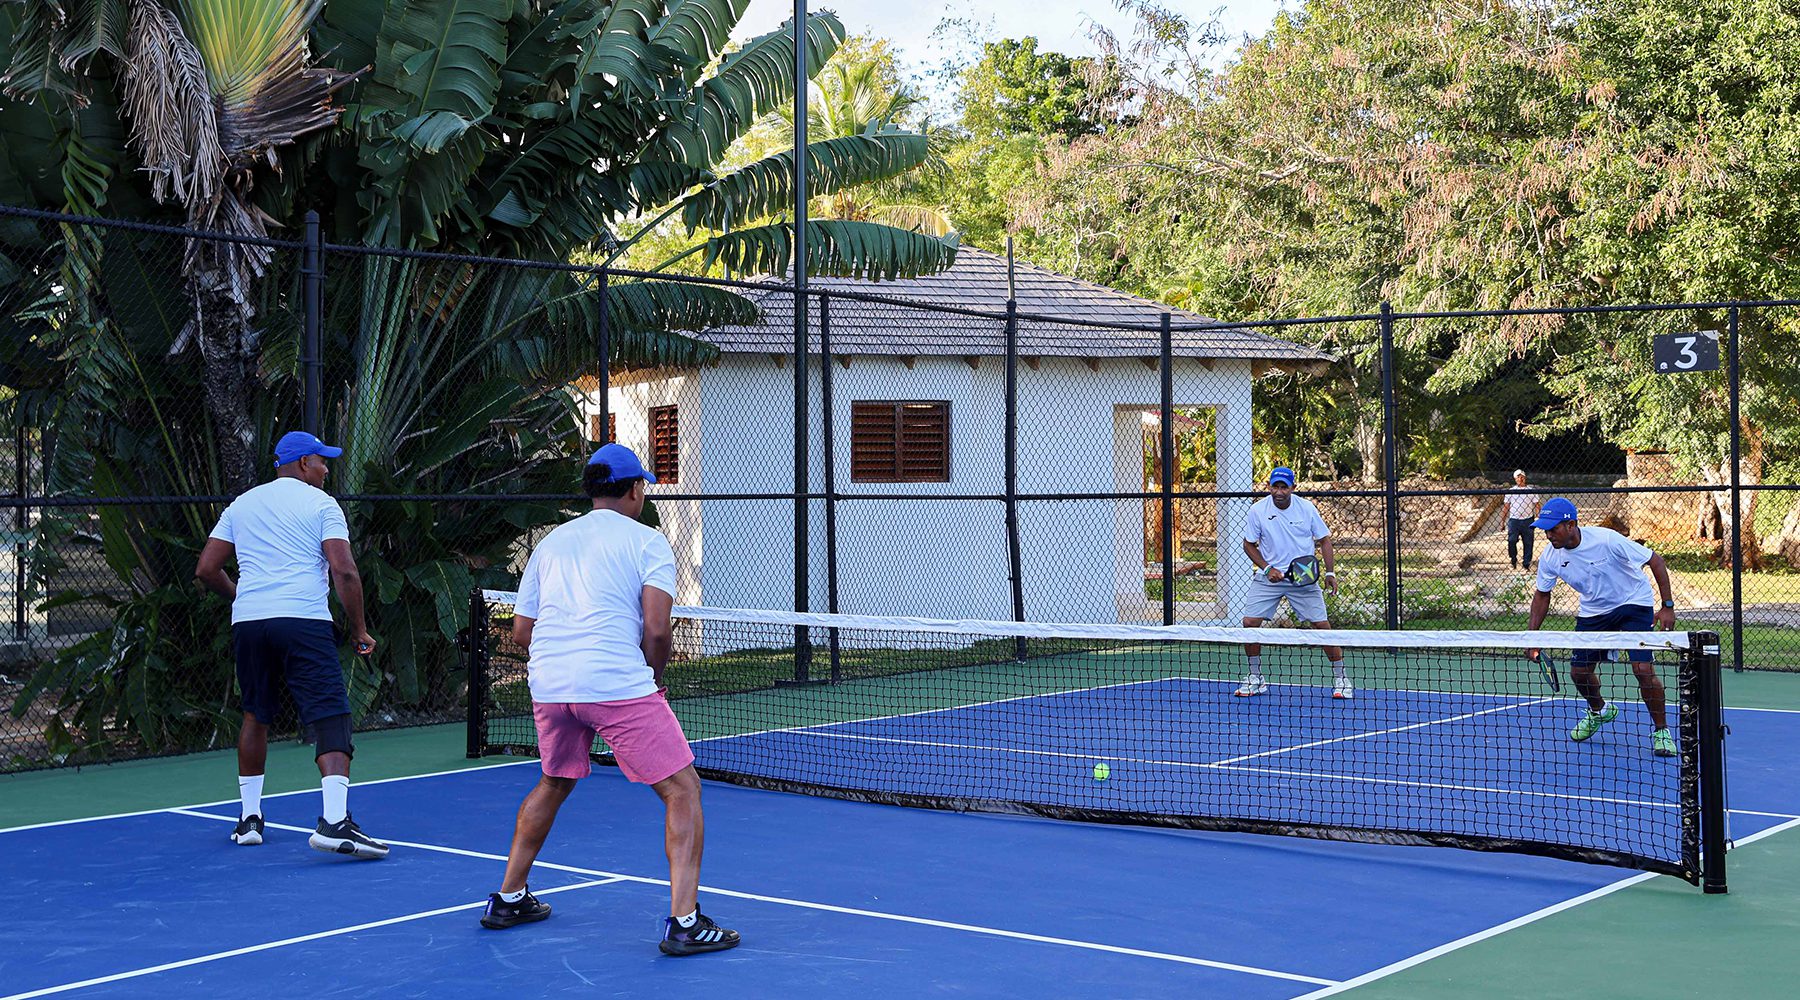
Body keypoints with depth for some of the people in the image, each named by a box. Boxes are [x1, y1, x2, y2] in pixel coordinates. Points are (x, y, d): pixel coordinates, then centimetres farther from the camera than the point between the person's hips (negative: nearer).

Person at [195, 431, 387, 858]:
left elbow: (206, 570, 18)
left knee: (255, 715, 21)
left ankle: (248, 818, 26)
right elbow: (344, 572, -7)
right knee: (331, 718, -9)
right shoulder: (321, 504, 4)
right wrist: (359, 629, 1)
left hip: (248, 622, 5)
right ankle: (334, 821, -25)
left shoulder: (242, 504, 19)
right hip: (304, 621, -5)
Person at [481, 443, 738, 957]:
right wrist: (655, 677, 8)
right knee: (682, 790, 1)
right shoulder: (647, 541, 3)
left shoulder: (550, 543, 19)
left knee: (553, 784, 30)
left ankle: (509, 898, 37)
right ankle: (684, 922, -8)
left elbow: (520, 632, 19)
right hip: (620, 685, -6)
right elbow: (656, 629, -9)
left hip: (549, 686, 6)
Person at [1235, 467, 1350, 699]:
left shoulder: (1306, 508, -5)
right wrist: (1267, 569, -10)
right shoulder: (1258, 510, -5)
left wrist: (1330, 572, -8)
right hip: (1269, 576, 1)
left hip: (1303, 576, -1)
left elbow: (1324, 540, 3)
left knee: (1321, 624, -6)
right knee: (1250, 622, -8)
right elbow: (1249, 545, 4)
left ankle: (1340, 678, 8)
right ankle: (1255, 678, 10)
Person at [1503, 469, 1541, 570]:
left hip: (1528, 520, 0)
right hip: (1514, 520, 0)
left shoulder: (1531, 490, 6)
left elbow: (1536, 505, 5)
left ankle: (1527, 563, 13)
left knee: (1528, 542, 3)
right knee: (1511, 541, -7)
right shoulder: (1510, 491, 8)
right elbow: (1506, 507, 10)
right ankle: (1513, 559, 14)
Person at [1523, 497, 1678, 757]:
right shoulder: (1550, 558, -15)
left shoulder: (1606, 540, -30)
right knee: (1579, 672, 2)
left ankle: (1661, 730, 1)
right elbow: (1542, 594, 4)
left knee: (1643, 669, -19)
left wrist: (1667, 606, -22)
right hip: (1592, 611, 5)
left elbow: (1655, 560, -20)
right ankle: (1599, 711, 36)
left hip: (1633, 603, -5)